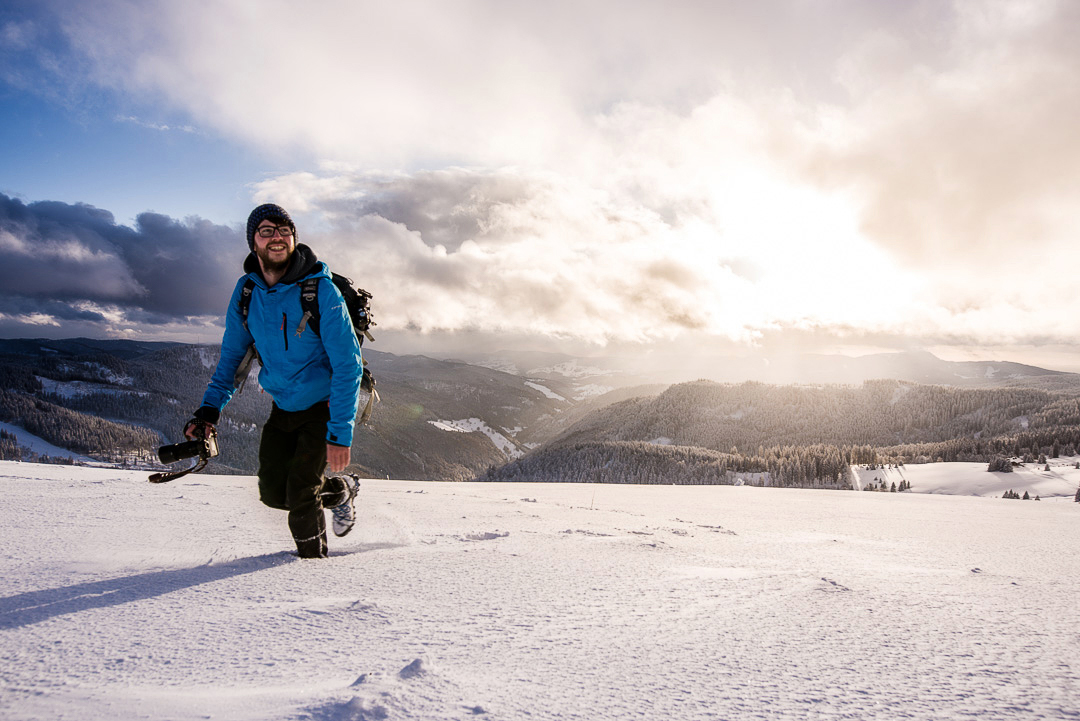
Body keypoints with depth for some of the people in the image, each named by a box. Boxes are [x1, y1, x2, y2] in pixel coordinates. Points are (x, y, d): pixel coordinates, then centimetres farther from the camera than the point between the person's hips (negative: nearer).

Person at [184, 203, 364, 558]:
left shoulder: (321, 292, -23)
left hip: (324, 405, -5)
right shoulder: (246, 292, -6)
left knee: (300, 492, -10)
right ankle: (341, 490, 34)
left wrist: (340, 435, -28)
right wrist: (209, 408, -4)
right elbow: (232, 353, 8)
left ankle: (312, 559, 21)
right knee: (273, 492, 6)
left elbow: (348, 365, -24)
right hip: (283, 406, 6)